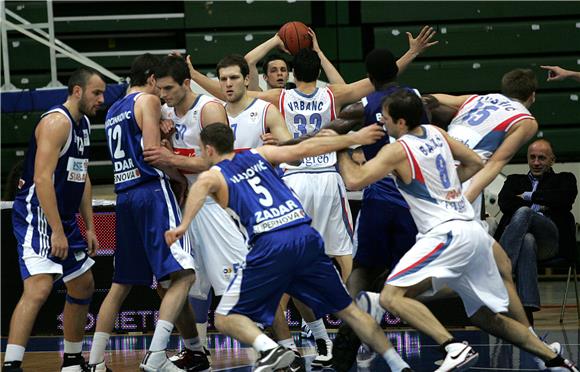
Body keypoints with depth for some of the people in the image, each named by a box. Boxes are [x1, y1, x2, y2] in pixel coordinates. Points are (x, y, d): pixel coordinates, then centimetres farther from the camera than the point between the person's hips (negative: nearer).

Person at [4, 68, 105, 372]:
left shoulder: (83, 124, 14)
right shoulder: (57, 122, -17)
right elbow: (42, 179, -24)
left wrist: (89, 227, 19)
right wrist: (57, 232, -26)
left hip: (64, 217, 10)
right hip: (37, 215, -10)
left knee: (84, 286, 19)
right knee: (39, 287, -23)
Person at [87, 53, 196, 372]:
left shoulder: (113, 111, 21)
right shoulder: (148, 100, -3)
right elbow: (152, 152, -12)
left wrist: (163, 130, 16)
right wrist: (180, 177, 2)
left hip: (124, 196, 9)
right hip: (152, 193, -8)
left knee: (122, 282, 16)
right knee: (182, 274, -13)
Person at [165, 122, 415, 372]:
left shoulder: (215, 174, 11)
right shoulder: (260, 155, 23)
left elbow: (205, 182, -13)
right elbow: (304, 149, 14)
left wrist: (184, 225, -23)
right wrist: (354, 139, 19)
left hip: (270, 246, -5)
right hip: (307, 237, 5)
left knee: (226, 319, 5)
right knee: (347, 309, 18)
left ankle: (269, 349, -22)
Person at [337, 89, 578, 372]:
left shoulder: (397, 150, -8)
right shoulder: (435, 133, 14)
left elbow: (354, 180, -13)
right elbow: (475, 163, 26)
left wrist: (341, 148, 3)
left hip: (447, 234, -9)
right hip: (474, 232, 9)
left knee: (391, 296, -19)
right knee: (486, 317, 20)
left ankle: (455, 348, -33)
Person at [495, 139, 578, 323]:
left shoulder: (564, 179, 27)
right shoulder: (515, 180, 33)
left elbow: (565, 199, 2)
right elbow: (504, 203, 11)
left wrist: (529, 196, 9)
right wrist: (537, 206, -2)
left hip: (552, 237, -1)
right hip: (517, 236, 1)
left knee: (523, 212, -36)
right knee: (527, 241, -41)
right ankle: (526, 310, -58)